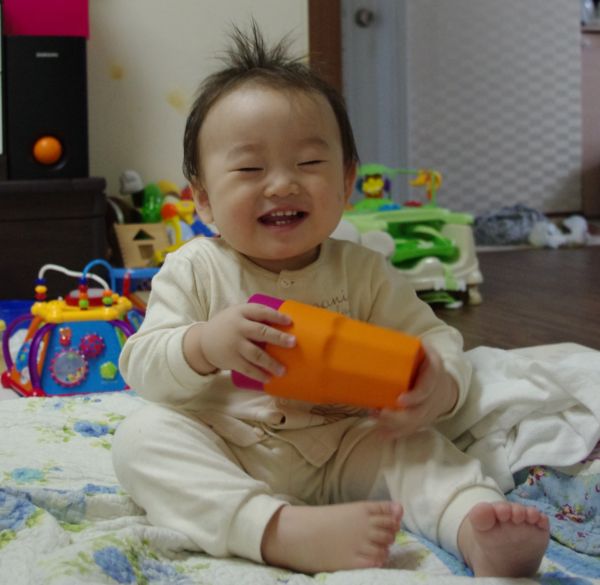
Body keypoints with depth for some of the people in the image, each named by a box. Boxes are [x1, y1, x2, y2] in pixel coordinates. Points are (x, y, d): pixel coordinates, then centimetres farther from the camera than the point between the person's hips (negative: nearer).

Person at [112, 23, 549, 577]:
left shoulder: (364, 273, 0)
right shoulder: (194, 271, -5)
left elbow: (432, 335, 1)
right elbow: (141, 365, -8)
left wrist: (440, 386, -25)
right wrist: (204, 345, -31)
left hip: (337, 454, 2)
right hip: (221, 458, -1)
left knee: (417, 444, -18)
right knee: (141, 436, -27)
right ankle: (282, 531, -46)